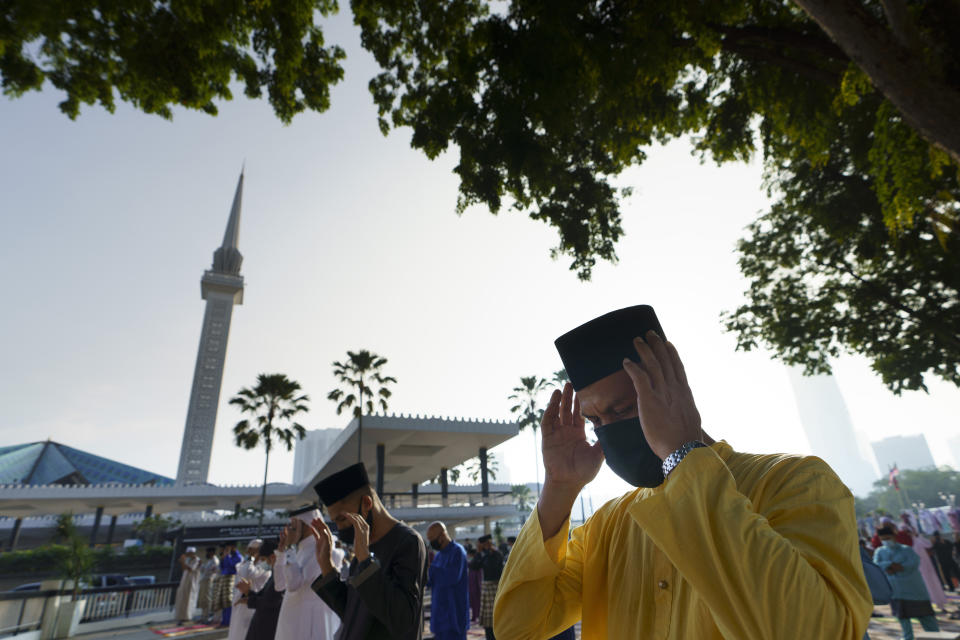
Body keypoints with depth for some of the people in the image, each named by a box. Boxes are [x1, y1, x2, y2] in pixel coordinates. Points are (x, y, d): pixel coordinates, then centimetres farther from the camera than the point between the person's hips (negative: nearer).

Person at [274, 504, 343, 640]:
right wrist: (282, 549, 9)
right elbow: (279, 585, 14)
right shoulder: (303, 550, 13)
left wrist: (289, 547, -17)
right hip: (295, 621, 9)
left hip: (310, 622, -9)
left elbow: (294, 584, -24)